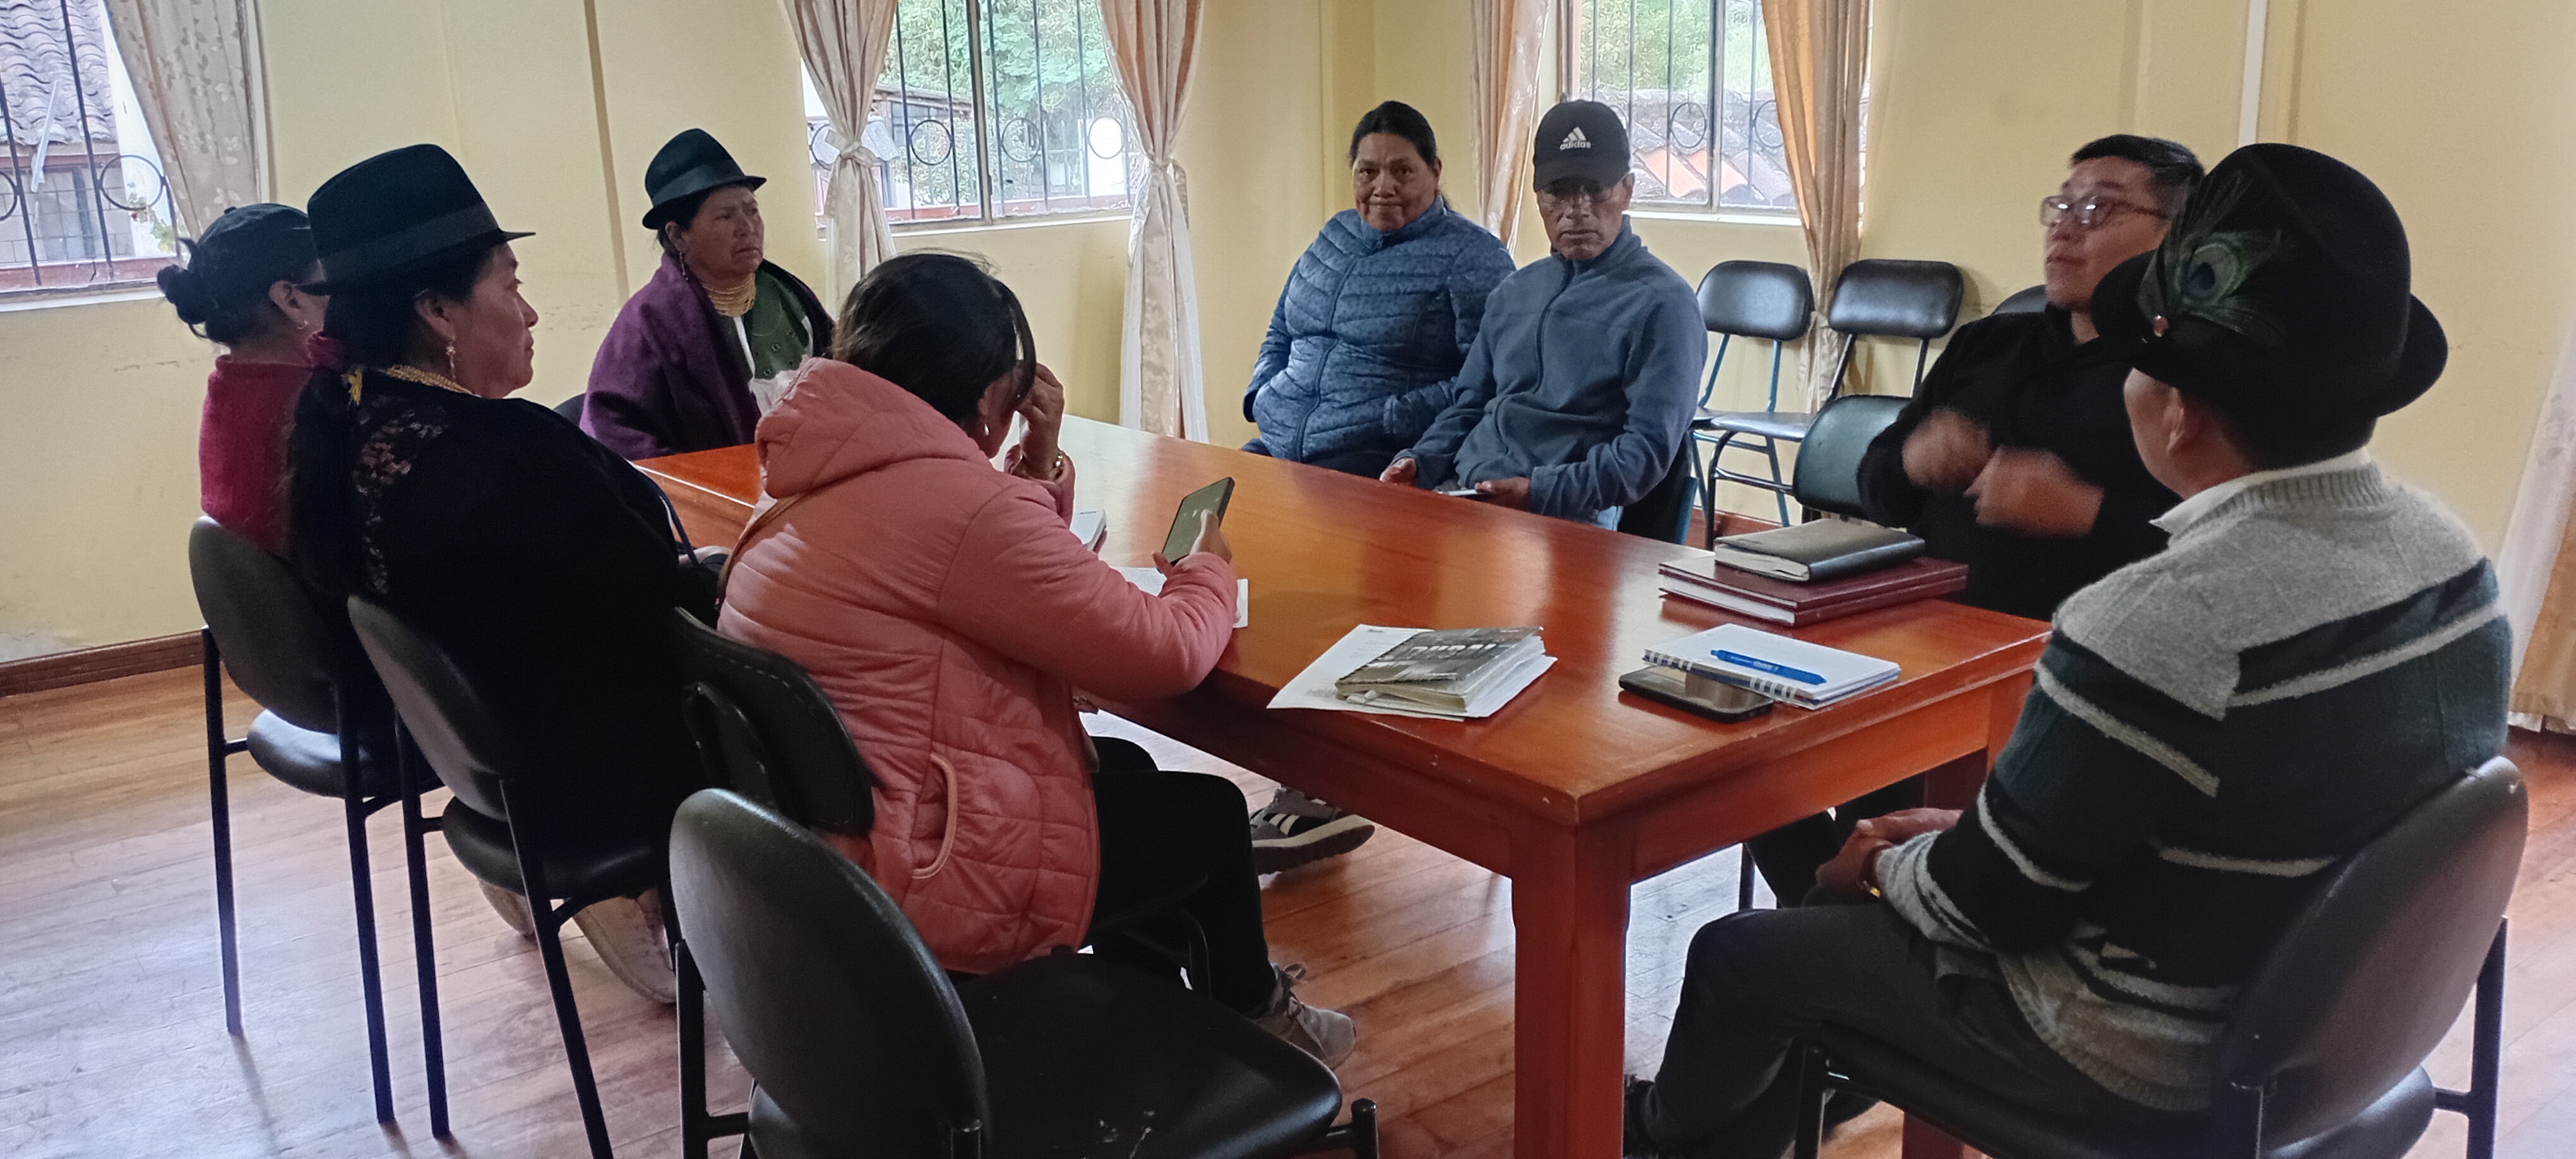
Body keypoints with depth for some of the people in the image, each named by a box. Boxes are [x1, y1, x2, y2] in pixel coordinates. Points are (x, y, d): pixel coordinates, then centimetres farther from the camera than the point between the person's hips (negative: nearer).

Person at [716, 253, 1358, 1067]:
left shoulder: (825, 480, 7)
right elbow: (1165, 652, -20)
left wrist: (1038, 462, 4)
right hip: (908, 882, -10)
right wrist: (1207, 570, 1)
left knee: (1124, 768, 25)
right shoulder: (953, 497, -25)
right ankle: (1247, 1014, 38)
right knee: (1211, 812, 9)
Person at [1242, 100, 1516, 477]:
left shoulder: (1471, 257, -3)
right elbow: (1280, 336, 30)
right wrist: (1261, 395, 11)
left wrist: (1395, 420, -21)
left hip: (1382, 459, -6)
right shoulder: (1335, 235, 20)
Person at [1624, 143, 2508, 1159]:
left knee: (1737, 956, 13)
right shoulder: (2451, 554, -6)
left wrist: (1885, 866, 1)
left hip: (2146, 1060, -8)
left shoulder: (2156, 629, -34)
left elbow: (1987, 901, -21)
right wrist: (1962, 833, 8)